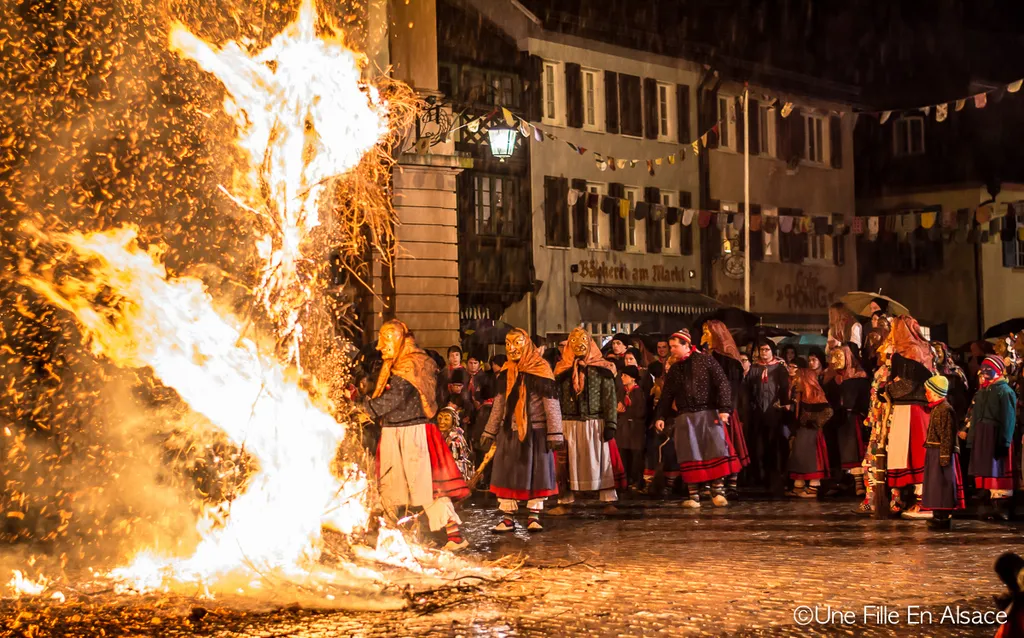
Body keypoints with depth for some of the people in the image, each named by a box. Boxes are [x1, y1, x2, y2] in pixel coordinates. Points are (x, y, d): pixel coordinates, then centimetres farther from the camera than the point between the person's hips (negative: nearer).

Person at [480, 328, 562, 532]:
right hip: (510, 431, 4)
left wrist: (555, 434, -13)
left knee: (536, 473, 2)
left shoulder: (541, 370, -7)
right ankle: (507, 518, 7)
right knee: (507, 473, 3)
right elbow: (499, 404, 14)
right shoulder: (506, 372, 7)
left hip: (536, 431, -4)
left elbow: (551, 404, -9)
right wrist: (489, 432, 13)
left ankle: (534, 516, 10)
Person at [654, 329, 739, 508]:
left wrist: (724, 409, -15)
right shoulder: (674, 369, 14)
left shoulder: (706, 361, 0)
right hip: (685, 417, 3)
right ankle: (694, 496, 1)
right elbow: (666, 396, 18)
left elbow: (722, 384, -5)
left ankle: (717, 492, -3)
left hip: (709, 414, -3)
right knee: (690, 457, 0)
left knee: (716, 452, -8)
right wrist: (660, 416, 7)